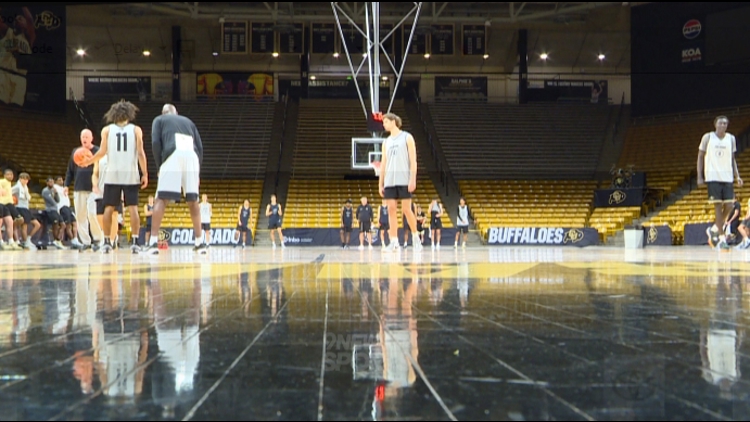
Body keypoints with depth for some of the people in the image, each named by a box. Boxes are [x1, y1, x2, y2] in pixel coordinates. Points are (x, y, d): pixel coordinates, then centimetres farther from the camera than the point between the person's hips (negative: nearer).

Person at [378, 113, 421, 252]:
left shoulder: (407, 137, 2)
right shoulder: (386, 142, 17)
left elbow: (413, 160, -4)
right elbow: (383, 163, 17)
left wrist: (413, 179, -14)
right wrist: (380, 183, 10)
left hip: (404, 180, -5)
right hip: (389, 181, 5)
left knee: (406, 209, -4)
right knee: (391, 209, -1)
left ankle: (415, 237, 11)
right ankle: (394, 241, -1)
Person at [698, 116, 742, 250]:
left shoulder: (731, 139, 10)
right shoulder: (707, 137, 1)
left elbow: (732, 158, 15)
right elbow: (700, 156, 4)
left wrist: (737, 176, 3)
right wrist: (700, 176, -3)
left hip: (727, 177, 4)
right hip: (713, 177, -3)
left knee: (729, 206, -3)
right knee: (718, 206, -8)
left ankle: (714, 229, 19)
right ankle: (721, 238, -4)